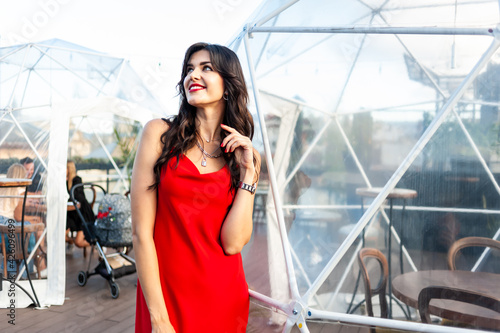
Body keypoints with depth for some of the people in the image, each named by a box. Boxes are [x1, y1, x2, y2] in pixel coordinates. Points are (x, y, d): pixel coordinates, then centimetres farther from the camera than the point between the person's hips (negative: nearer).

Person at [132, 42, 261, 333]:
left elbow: (232, 243, -9)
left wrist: (248, 172, -12)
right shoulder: (160, 133, -5)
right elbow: (142, 232, -9)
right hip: (164, 297, -2)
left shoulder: (247, 156, 1)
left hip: (224, 301, 3)